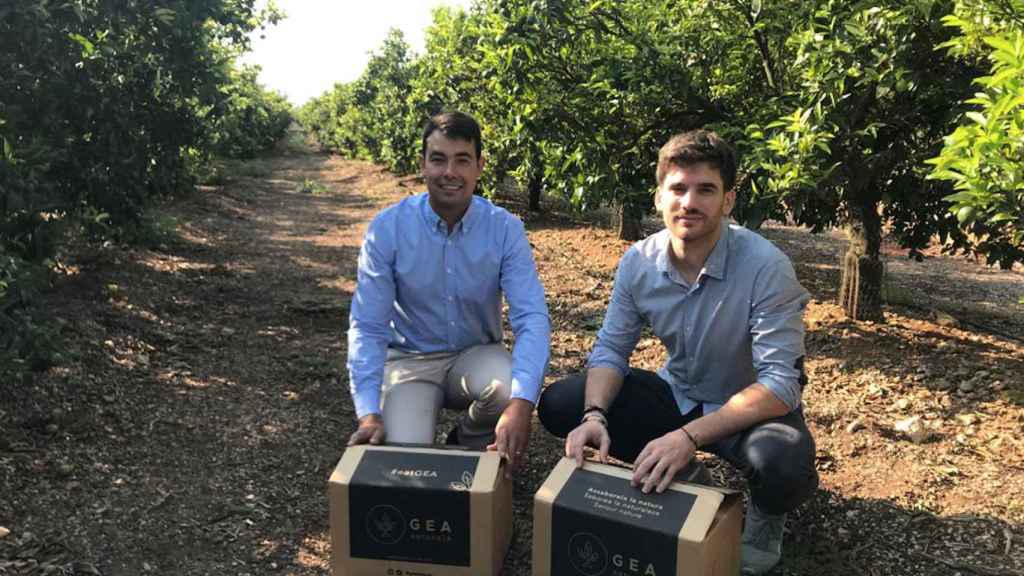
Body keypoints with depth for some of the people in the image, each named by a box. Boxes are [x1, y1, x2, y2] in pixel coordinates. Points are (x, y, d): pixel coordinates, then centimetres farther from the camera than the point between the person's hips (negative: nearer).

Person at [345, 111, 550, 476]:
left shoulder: (505, 229, -13)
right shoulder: (388, 228, -14)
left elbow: (531, 318, -21)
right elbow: (367, 327, -14)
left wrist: (522, 403, -39)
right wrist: (369, 413, -27)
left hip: (477, 356, 1)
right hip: (410, 360, -1)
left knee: (509, 387, -33)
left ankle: (470, 444, 2)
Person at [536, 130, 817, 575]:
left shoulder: (766, 267, -26)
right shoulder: (638, 262, -12)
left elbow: (779, 385, -29)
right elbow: (611, 350, -5)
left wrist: (689, 436, -39)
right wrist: (595, 415, -26)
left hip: (752, 407, -4)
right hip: (677, 394, 5)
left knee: (781, 461, -39)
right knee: (559, 405, -9)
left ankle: (766, 518, 2)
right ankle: (675, 474, 11)